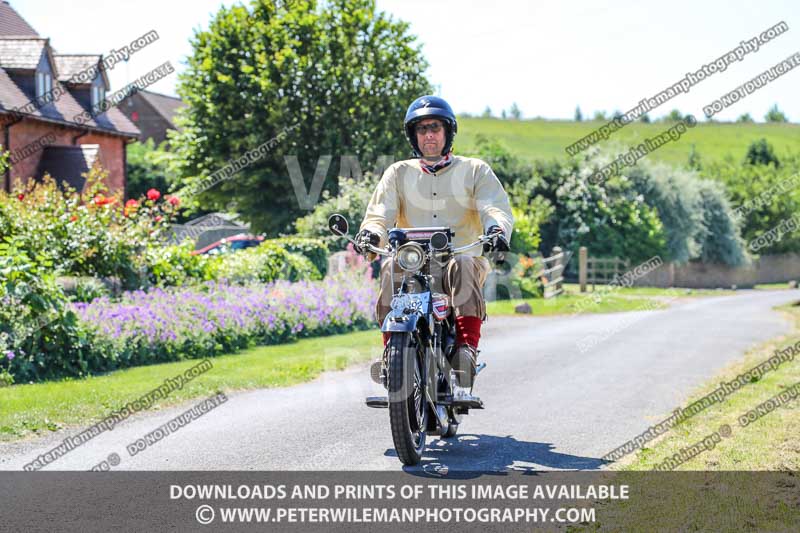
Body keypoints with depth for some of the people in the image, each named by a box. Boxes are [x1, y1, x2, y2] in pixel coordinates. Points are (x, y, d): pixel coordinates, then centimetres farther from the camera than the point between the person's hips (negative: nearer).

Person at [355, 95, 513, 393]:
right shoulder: (399, 173, 20)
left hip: (462, 258, -1)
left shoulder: (475, 170, 16)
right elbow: (380, 211, 7)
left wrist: (497, 229, -24)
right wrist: (370, 233, -18)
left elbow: (497, 208, 1)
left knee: (462, 267, -37)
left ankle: (467, 348, -39)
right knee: (391, 270, -32)